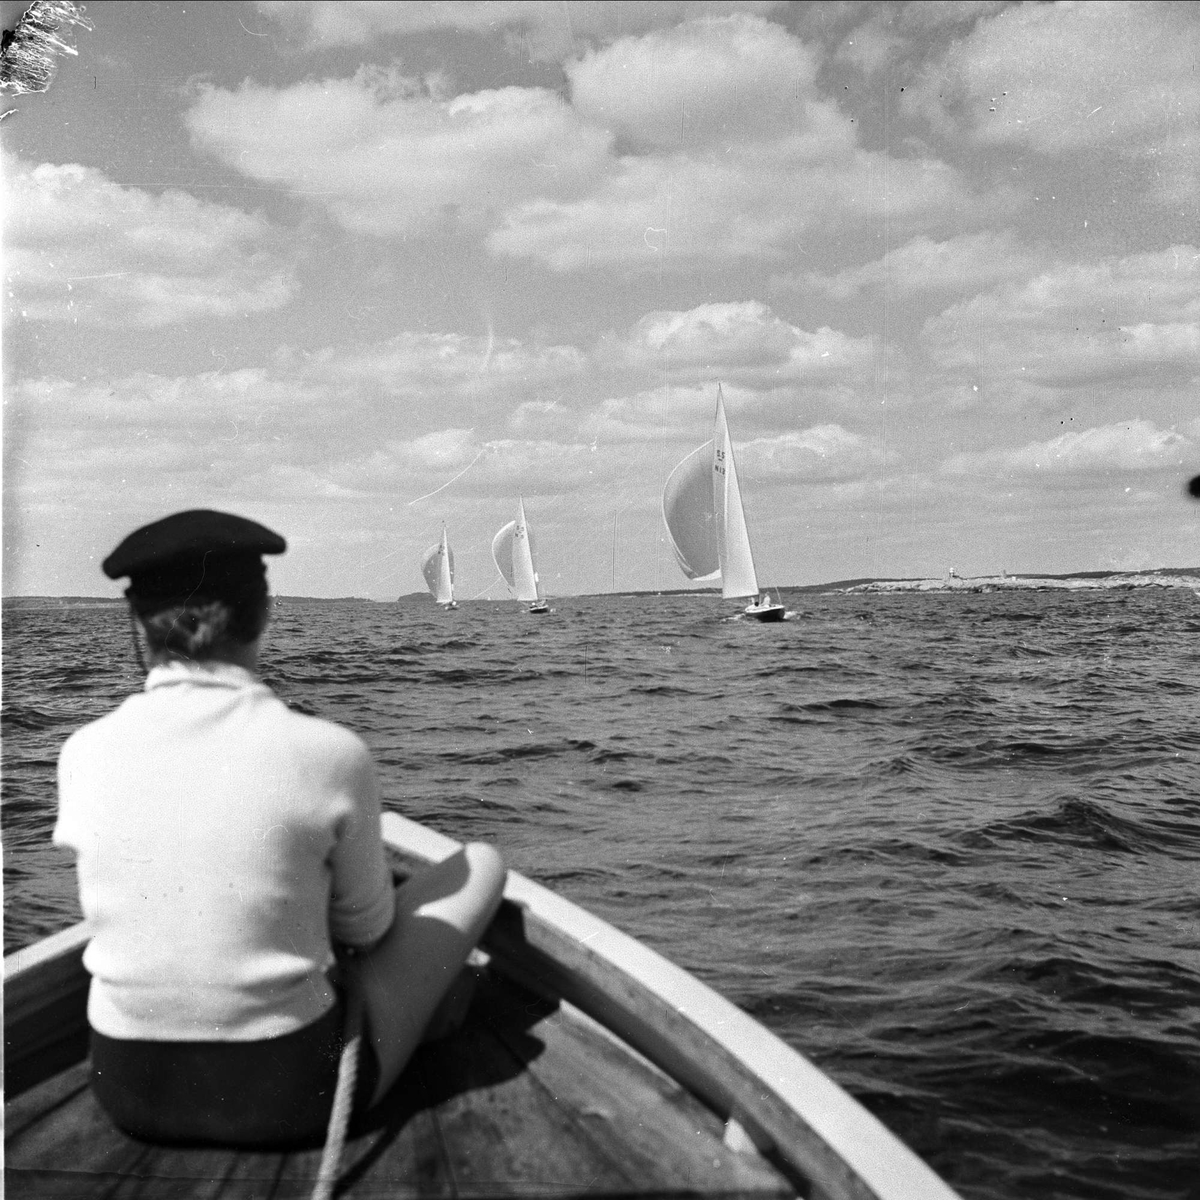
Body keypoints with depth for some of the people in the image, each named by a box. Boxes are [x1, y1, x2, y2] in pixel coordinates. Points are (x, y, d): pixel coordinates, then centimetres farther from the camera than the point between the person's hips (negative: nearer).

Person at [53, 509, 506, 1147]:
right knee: (480, 862, 16)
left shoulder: (84, 754, -10)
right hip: (292, 1091, -4)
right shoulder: (329, 753, -19)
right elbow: (367, 928, -4)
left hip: (126, 1084, 4)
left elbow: (103, 910, 7)